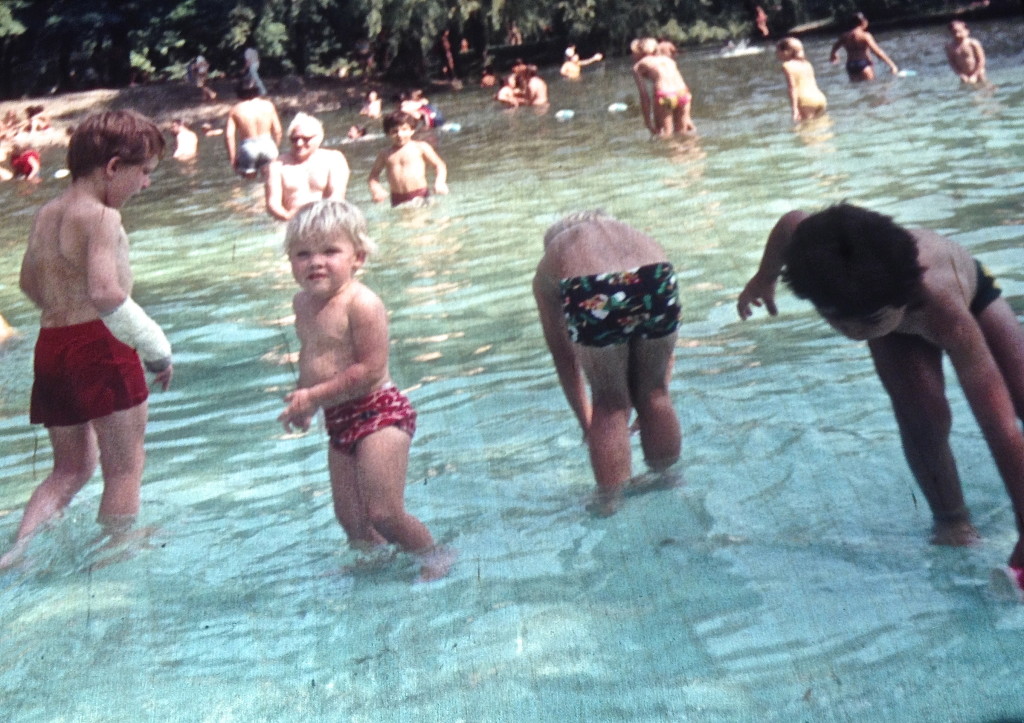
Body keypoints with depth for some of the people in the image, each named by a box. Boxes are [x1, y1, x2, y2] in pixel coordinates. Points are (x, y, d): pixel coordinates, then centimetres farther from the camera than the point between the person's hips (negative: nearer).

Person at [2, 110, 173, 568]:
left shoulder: (45, 215, 14)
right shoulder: (101, 216, -12)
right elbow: (106, 294, -25)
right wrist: (157, 347, -19)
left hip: (50, 346, 9)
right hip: (101, 347, -8)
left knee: (71, 468, 19)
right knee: (125, 465, 5)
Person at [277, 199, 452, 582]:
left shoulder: (362, 304, -20)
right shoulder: (303, 302, 8)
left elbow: (370, 370, -23)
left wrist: (314, 396, -21)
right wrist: (302, 399, 14)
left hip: (378, 412, -8)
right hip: (339, 421, 8)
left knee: (384, 514, -9)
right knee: (351, 520, 11)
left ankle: (434, 557, 14)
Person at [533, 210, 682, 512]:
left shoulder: (547, 270, 33)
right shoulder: (638, 238, 40)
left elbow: (564, 358, 37)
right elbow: (663, 350, 45)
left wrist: (586, 422, 48)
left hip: (591, 298, -2)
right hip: (656, 283, 2)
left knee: (608, 400, 24)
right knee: (654, 390, 28)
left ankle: (610, 493, 33)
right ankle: (664, 473, 45)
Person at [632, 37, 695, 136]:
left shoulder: (638, 66, 15)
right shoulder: (667, 59, 29)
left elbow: (644, 95, 6)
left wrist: (648, 122, 6)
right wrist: (687, 119, 30)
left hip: (664, 96, -5)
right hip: (683, 94, 5)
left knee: (664, 137, 3)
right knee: (681, 135, 17)